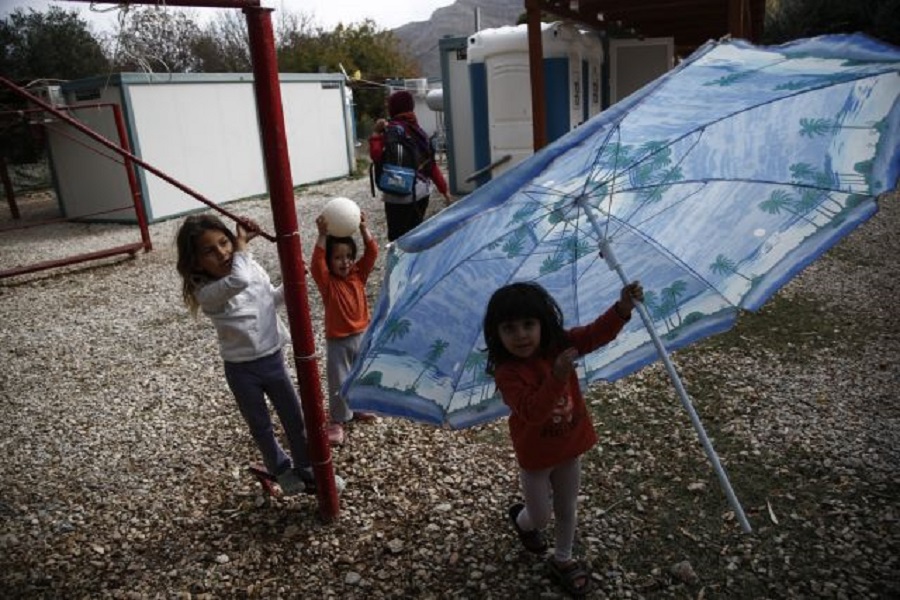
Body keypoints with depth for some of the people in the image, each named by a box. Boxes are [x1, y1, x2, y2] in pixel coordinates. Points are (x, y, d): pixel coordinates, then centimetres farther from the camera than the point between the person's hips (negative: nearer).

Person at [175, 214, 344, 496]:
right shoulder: (206, 292, -24)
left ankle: (307, 471, 38)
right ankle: (283, 471, 43)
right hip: (242, 370, -4)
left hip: (273, 359, 5)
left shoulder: (253, 268, -5)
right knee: (261, 428, 17)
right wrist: (242, 246, -29)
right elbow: (238, 281, -45)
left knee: (296, 420, 16)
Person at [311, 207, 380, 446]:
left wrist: (363, 228, -28)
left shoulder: (359, 275, -3)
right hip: (338, 341, -4)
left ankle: (359, 409, 42)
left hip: (362, 335, 4)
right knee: (339, 382, 6)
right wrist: (322, 235, -44)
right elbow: (316, 263, -33)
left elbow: (372, 252, -14)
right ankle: (338, 421, 20)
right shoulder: (327, 282, -14)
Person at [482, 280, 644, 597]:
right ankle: (522, 519, 51)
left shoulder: (559, 345, -13)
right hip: (535, 456, -4)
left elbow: (596, 334, -18)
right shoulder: (507, 372, -29)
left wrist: (622, 308, -34)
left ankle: (563, 560, 45)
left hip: (570, 446, 4)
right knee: (541, 517, 15)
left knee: (567, 509, 21)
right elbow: (532, 412, -39)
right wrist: (557, 377, -51)